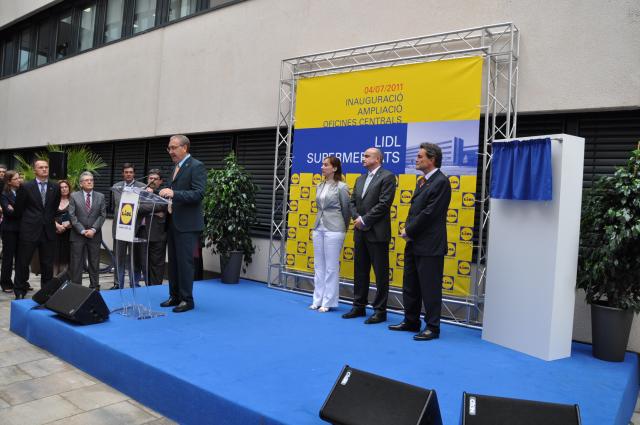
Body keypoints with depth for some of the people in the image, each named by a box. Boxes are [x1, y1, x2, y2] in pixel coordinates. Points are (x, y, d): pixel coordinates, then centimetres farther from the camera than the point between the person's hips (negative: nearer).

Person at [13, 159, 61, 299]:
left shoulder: (55, 187, 4)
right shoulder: (26, 187, -3)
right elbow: (19, 208, 6)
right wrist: (28, 220, 13)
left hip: (48, 231, 2)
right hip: (29, 230, -2)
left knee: (48, 264, 8)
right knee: (22, 263, 5)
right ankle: (20, 291, 18)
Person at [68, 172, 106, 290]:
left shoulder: (100, 196, 8)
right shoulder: (74, 196, 4)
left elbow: (102, 215, 2)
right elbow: (72, 215, -2)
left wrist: (93, 229, -10)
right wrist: (82, 230, -10)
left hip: (95, 235, 1)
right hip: (78, 235, -1)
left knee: (94, 262, 5)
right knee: (76, 263, 1)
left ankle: (94, 287, 12)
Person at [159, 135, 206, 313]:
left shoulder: (196, 166, -10)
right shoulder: (176, 167, 17)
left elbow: (198, 194, -20)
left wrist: (173, 193, -28)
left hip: (187, 224, -9)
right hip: (173, 221, 9)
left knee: (184, 261, -5)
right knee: (173, 261, 12)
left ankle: (187, 300, 4)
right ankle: (175, 296, 22)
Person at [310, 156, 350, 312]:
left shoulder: (341, 187, -6)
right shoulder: (320, 187, 12)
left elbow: (346, 210, 0)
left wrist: (342, 228, 9)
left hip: (333, 229, -6)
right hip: (318, 227, 7)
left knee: (331, 267, 0)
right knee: (319, 266, 9)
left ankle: (328, 302, 7)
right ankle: (318, 300, 17)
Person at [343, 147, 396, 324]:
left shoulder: (387, 177, -7)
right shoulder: (360, 179, 17)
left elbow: (384, 204, -16)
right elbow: (352, 202, 14)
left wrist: (365, 220, -13)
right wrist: (357, 218, -5)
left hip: (377, 233, -7)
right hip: (360, 232, 8)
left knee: (381, 273, 1)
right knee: (360, 271, 13)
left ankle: (380, 311, 9)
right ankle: (359, 306, 24)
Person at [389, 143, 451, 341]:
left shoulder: (441, 182, -13)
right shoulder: (422, 181, 16)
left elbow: (429, 213, -19)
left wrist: (408, 231, -10)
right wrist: (408, 231, 2)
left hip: (430, 246, -9)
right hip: (414, 243, 9)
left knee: (430, 288, 1)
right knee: (410, 286, 16)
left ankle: (432, 327, 13)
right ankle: (411, 322, 29)